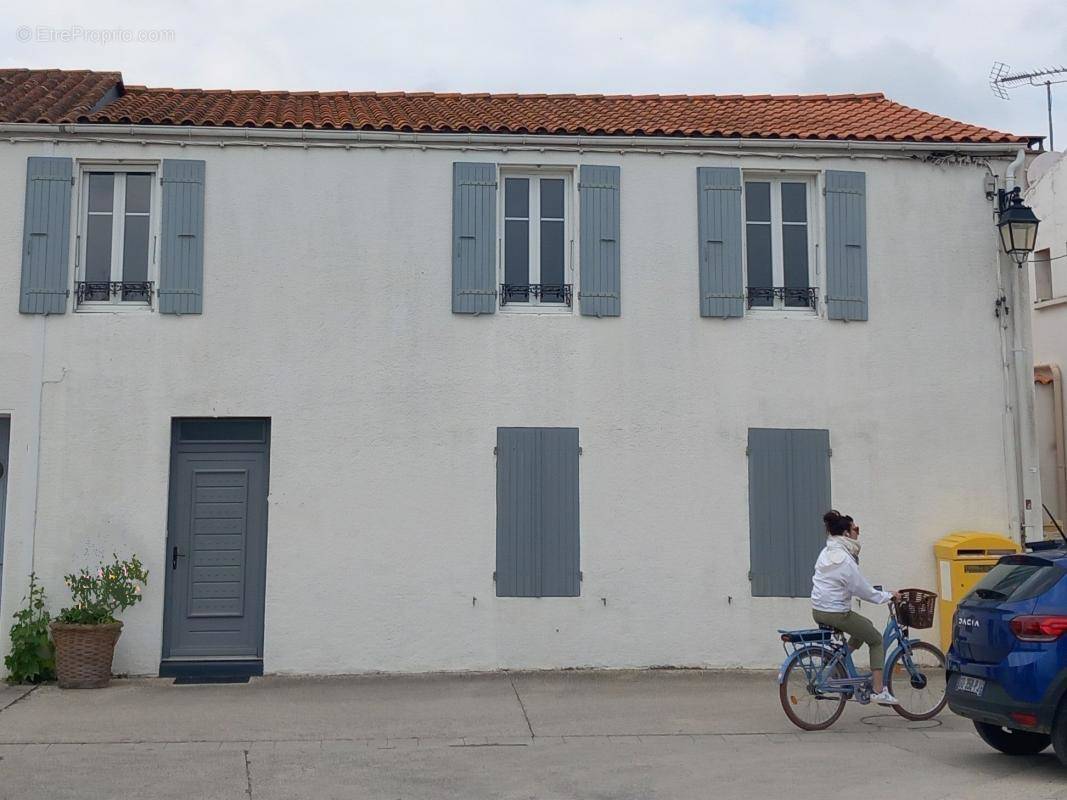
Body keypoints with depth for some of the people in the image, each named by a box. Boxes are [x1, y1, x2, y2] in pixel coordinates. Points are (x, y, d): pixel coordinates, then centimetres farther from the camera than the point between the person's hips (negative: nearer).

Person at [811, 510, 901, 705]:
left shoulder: (826, 553, 9)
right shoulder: (846, 560, -18)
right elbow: (864, 592, -13)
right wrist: (888, 596, 1)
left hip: (818, 611, 8)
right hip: (837, 613, -8)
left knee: (865, 626, 28)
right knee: (877, 640, 8)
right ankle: (879, 691, 5)